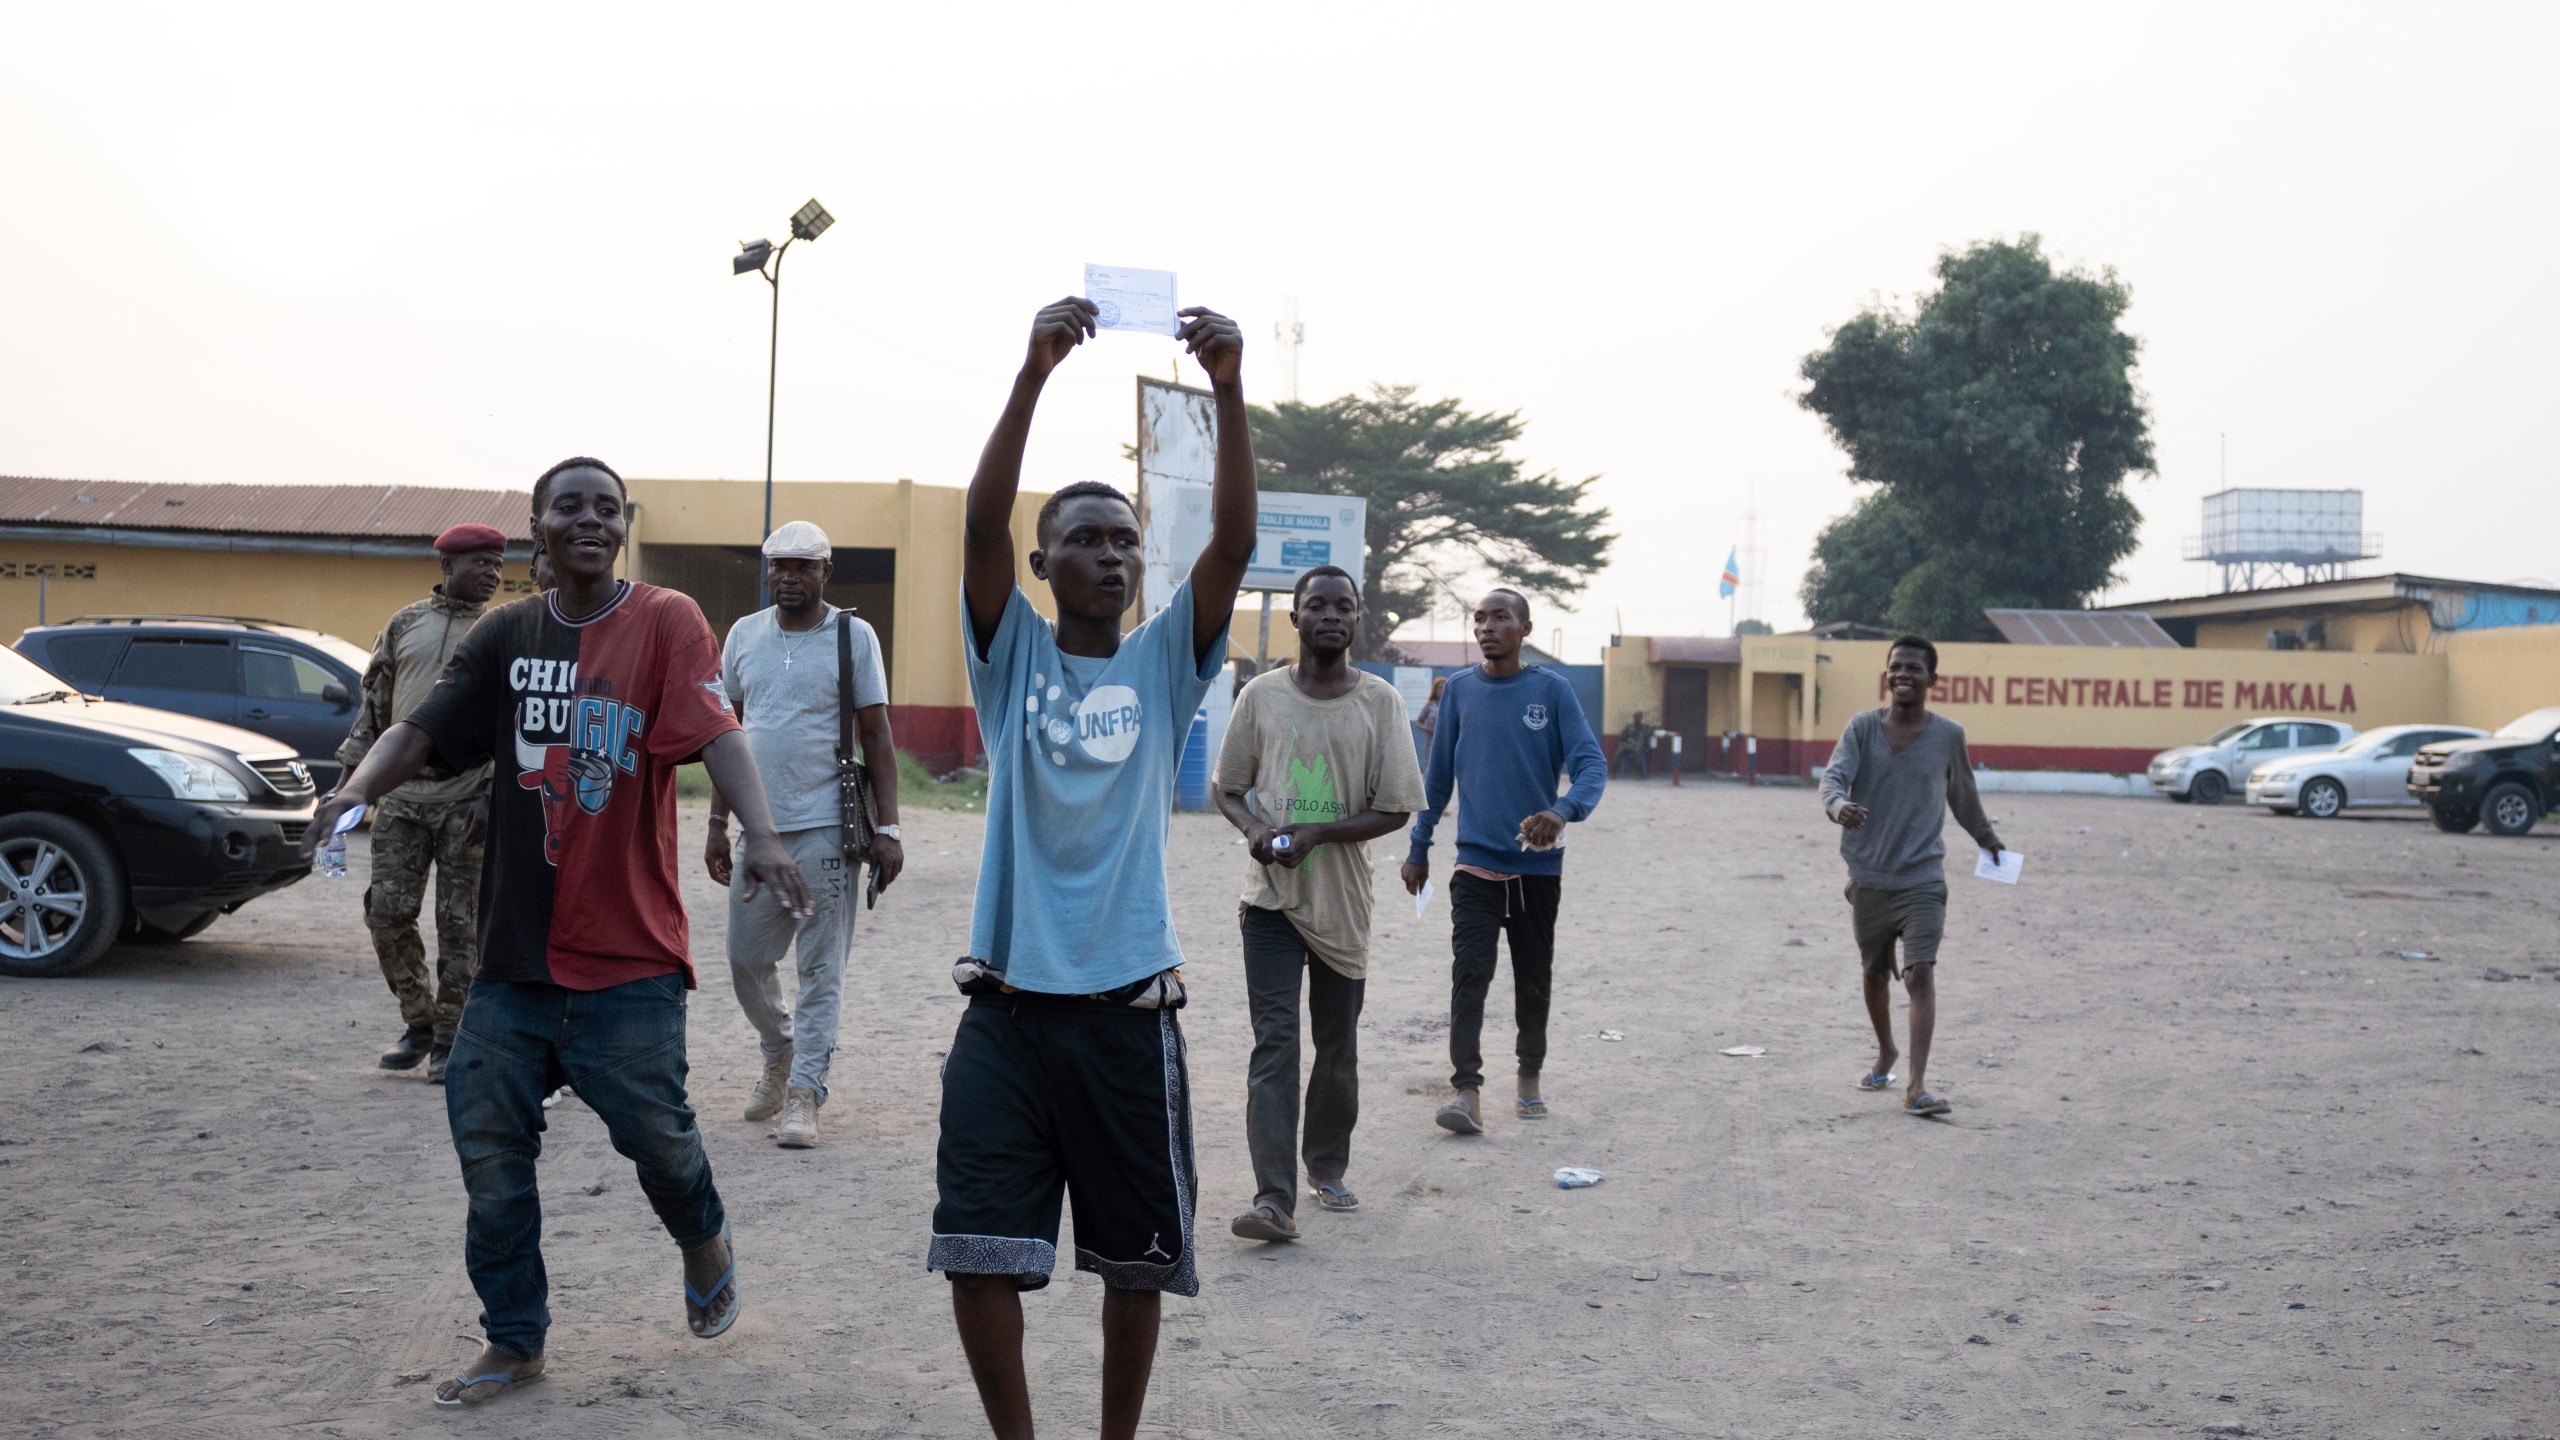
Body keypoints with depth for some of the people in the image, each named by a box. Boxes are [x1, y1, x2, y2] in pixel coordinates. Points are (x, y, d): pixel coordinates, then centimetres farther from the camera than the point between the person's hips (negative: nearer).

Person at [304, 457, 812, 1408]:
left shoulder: (664, 622, -5)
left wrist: (760, 833, -36)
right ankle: (514, 1344, 22)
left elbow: (716, 729, -20)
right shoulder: (505, 635, 8)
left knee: (650, 1126, -4)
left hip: (628, 951, -4)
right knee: (489, 1146, 5)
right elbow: (422, 730, 1)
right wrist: (358, 788, -20)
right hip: (516, 947, 4)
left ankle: (704, 1242, 32)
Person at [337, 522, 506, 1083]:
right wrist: (354, 770, 9)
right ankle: (418, 1023, 18)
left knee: (459, 924, -1)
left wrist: (493, 796, -11)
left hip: (465, 799, -3)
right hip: (401, 793, 3)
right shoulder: (403, 625, 12)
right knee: (386, 910, 0)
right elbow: (374, 703, 16)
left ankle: (447, 1040, 10)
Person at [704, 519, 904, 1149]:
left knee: (821, 967, -1)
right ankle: (780, 1051, 36)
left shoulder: (853, 635, -2)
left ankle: (804, 1092, 7)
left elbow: (878, 737, -2)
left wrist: (887, 829, -8)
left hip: (826, 829, -4)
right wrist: (718, 823, 11)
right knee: (746, 959, 10)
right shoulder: (744, 635, 10)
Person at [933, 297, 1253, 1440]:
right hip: (1009, 1002, -1)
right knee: (978, 1249, -3)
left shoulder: (1166, 661, 6)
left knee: (1138, 1257, 11)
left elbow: (1234, 541, -8)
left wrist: (1229, 391, -20)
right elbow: (982, 523, -11)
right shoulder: (1012, 656, 4)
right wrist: (1034, 372, -22)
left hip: (1129, 1007, 1)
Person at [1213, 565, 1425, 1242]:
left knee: (1338, 1049, 12)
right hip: (1270, 898, -1)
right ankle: (1274, 1198, -15)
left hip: (1344, 903, 1)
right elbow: (1228, 790, 12)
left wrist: (1316, 833, -15)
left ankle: (1327, 1170, 32)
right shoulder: (1262, 695, 3)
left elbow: (1396, 808, -3)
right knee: (1274, 1042, -10)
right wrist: (1254, 828, -10)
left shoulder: (1379, 700, 0)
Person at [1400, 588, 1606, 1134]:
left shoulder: (1551, 689, -3)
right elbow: (1439, 775, 11)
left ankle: (1530, 1074, 30)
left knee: (1534, 979, 11)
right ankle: (1466, 1090, -18)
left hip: (1538, 865, 0)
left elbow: (1592, 764, -10)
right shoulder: (1460, 689, 4)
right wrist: (1419, 847, 11)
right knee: (1470, 972, -14)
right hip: (1475, 863, 1)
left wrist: (1564, 811, -30)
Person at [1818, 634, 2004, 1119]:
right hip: (1868, 878, 2)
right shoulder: (1862, 727, -2)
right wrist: (1838, 805, -39)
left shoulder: (1949, 736, 0)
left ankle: (1916, 1088, -19)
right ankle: (1886, 1053, 42)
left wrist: (1986, 837, 32)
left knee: (1921, 974, -16)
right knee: (1875, 975, 16)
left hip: (1923, 880, -2)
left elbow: (1962, 793, 17)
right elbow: (1833, 775, -16)